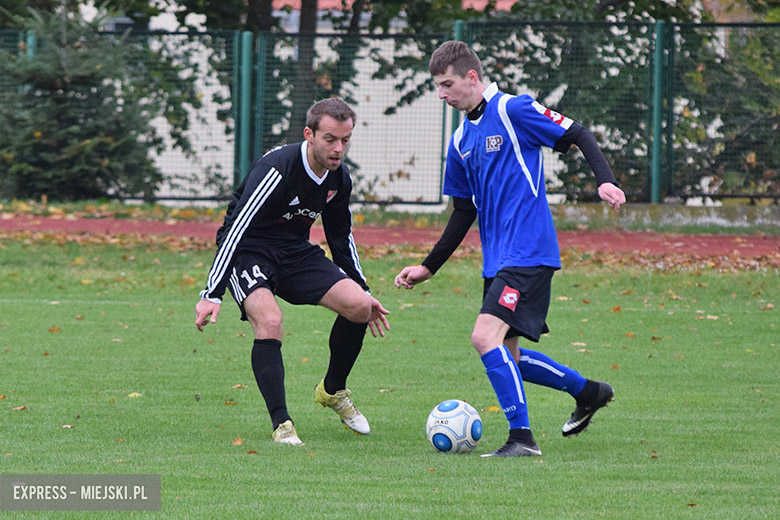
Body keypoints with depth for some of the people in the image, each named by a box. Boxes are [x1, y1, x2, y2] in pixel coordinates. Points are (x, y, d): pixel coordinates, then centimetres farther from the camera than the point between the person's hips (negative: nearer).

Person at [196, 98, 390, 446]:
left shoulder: (339, 178, -4)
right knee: (269, 320, -32)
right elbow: (235, 230, -29)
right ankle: (281, 424, -23)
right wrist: (212, 295, -33)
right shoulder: (276, 170, -27)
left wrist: (362, 290, 17)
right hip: (249, 252, -6)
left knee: (358, 306, -12)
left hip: (296, 253, 6)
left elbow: (340, 235, 15)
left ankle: (332, 391, 13)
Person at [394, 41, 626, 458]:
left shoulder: (512, 111, -9)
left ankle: (522, 437, -17)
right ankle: (588, 392, 32)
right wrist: (429, 267, 18)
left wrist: (605, 180, -25)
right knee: (506, 356, 12)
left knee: (486, 336, -21)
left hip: (528, 252, -9)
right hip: (497, 260, 9)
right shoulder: (461, 140, 15)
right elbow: (463, 212, 21)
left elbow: (579, 136, -9)